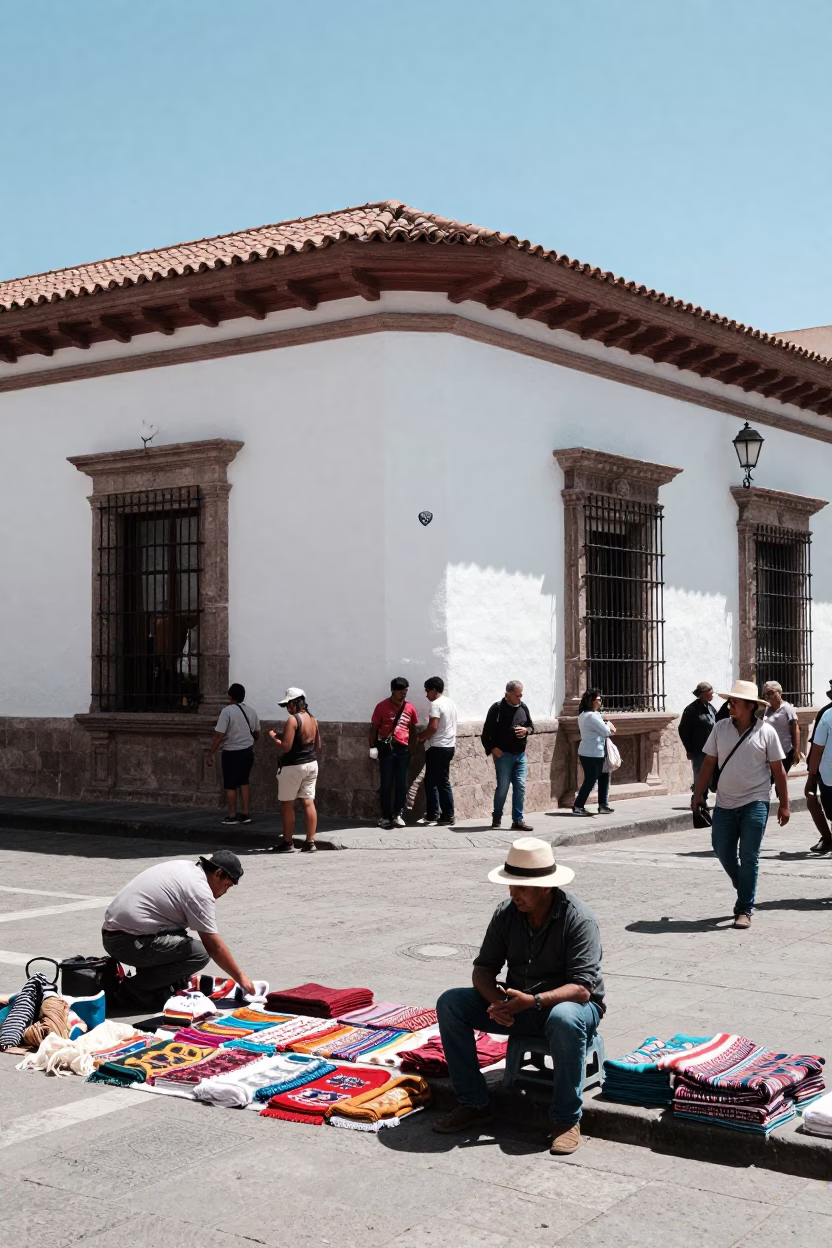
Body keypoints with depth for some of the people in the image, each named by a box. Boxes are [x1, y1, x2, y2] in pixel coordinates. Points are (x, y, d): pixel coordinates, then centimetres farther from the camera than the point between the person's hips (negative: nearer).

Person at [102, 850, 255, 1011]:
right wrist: (240, 977, 2)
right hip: (129, 942, -10)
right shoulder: (199, 889, -12)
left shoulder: (184, 868, 15)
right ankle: (133, 989, -10)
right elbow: (214, 947, -9)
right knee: (200, 953, -16)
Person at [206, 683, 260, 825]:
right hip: (248, 751, 6)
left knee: (230, 785, 7)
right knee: (244, 781, 19)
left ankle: (232, 816, 12)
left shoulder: (227, 711, -16)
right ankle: (246, 813, 17)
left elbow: (219, 735, -19)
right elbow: (257, 733, 15)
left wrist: (210, 755, -13)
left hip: (231, 753, -6)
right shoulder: (251, 711, 4)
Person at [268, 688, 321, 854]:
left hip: (293, 766, -7)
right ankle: (310, 842, 6)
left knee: (287, 805, 3)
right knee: (308, 803, 7)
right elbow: (317, 745, 15)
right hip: (311, 764, 7)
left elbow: (285, 747, -20)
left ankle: (288, 843, 7)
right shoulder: (313, 720, 8)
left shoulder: (293, 720, -16)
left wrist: (273, 737, -5)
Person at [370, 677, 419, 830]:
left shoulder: (410, 708, 6)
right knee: (386, 784, 0)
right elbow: (374, 728, 1)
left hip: (403, 749, 3)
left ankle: (398, 815, 13)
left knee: (401, 783, 4)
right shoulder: (382, 707, -2)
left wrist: (412, 748, 11)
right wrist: (372, 747, -6)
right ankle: (385, 816, 5)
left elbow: (413, 729, 14)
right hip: (386, 748, -3)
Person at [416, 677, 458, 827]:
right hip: (449, 746, 9)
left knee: (431, 782, -3)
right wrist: (426, 735, 19)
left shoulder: (436, 704, -15)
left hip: (437, 747, -9)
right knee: (443, 782, 11)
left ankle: (432, 816, -1)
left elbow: (433, 727, -23)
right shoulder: (451, 703, 14)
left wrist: (421, 737, -6)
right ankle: (447, 816, 10)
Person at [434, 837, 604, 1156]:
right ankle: (473, 1104, -5)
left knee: (565, 1019, -41)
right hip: (517, 1004, 5)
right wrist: (496, 999, -23)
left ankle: (566, 1120, -23)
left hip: (566, 1003, -5)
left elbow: (582, 989, -26)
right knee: (450, 1003, -12)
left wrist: (534, 1001, -39)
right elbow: (483, 968, -1)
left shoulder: (578, 919, -21)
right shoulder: (506, 913, -5)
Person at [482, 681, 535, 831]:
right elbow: (487, 731, -8)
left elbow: (531, 725, 18)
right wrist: (492, 748, -16)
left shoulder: (523, 707, 7)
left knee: (520, 787, 1)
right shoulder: (497, 708, -10)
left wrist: (527, 730, -5)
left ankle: (518, 820, 5)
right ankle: (497, 818, 18)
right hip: (503, 755, -5)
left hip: (520, 755, 5)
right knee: (503, 787, 0)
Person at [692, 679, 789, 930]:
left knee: (748, 858, -3)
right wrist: (698, 795, 3)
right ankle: (745, 890, 34)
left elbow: (778, 770, -1)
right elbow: (709, 763, 7)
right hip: (725, 803, 4)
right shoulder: (720, 728, 2)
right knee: (723, 852, 8)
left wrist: (784, 805, -2)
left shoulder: (766, 732, -5)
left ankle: (744, 909, 6)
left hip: (755, 804, -3)